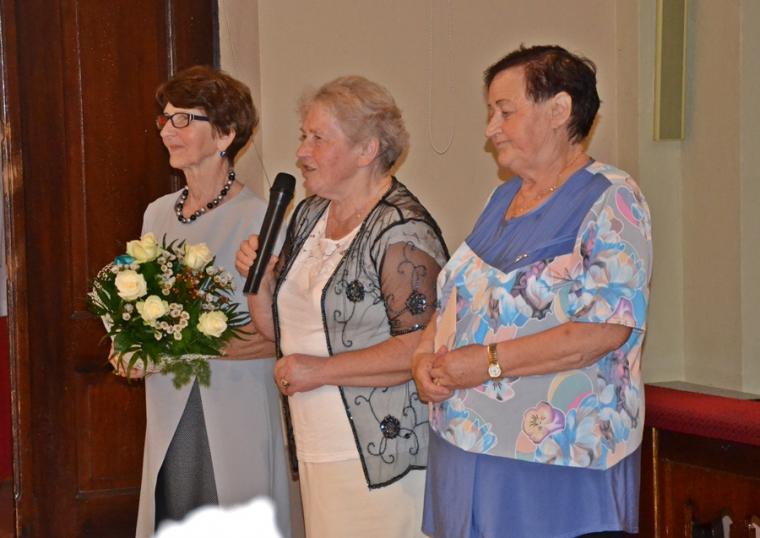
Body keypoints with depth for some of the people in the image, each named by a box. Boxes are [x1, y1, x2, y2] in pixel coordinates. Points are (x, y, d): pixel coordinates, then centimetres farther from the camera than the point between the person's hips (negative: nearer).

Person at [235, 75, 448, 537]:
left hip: (381, 454, -8)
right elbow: (281, 329, 19)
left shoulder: (401, 230, -15)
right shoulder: (309, 215, 12)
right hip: (316, 447, 8)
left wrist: (321, 370, -19)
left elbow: (421, 347, -23)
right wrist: (260, 279, 0)